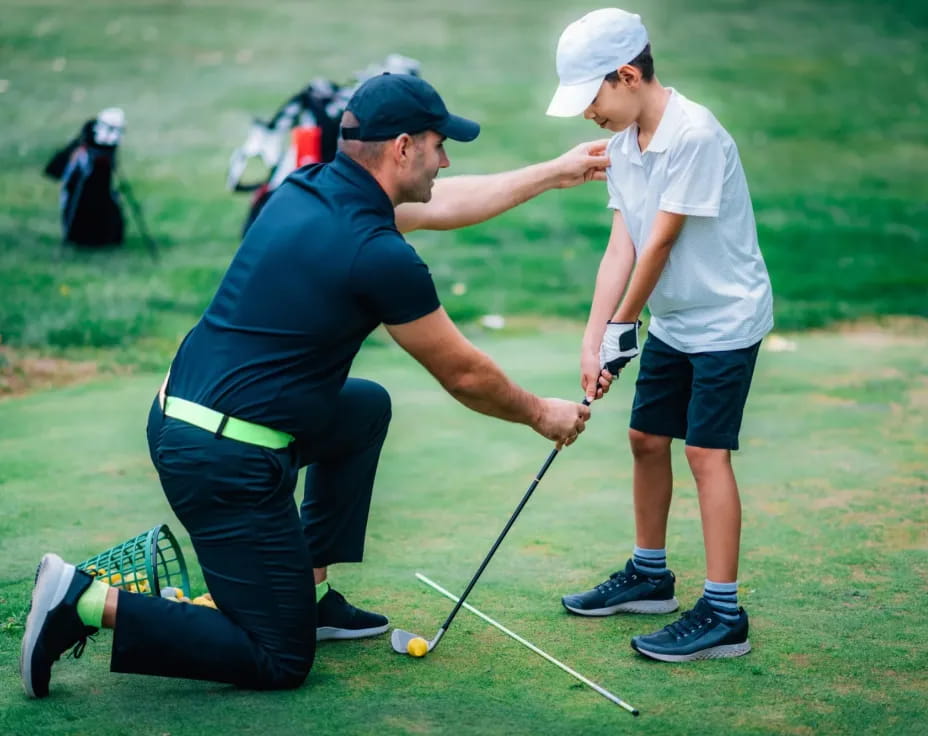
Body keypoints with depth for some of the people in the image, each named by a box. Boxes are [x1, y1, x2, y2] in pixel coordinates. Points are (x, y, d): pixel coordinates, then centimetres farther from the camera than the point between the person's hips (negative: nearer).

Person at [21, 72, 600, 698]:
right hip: (229, 462, -9)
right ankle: (89, 602, -7)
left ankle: (311, 592, 27)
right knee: (278, 663, 1)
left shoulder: (309, 188, 7)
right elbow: (463, 376, -3)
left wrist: (556, 173, 30)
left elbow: (444, 205, 23)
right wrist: (540, 414, 16)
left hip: (180, 414, 9)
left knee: (368, 408, 28)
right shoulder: (381, 257, -17)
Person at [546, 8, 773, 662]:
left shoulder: (694, 135, -24)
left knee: (707, 453, -10)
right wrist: (593, 338, -9)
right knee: (647, 439, 14)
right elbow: (621, 246, -2)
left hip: (726, 319, -8)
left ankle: (724, 615, -6)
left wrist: (623, 324, -11)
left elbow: (661, 242, -21)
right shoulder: (623, 140, 2)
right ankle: (650, 575, 31)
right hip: (671, 320, 9)